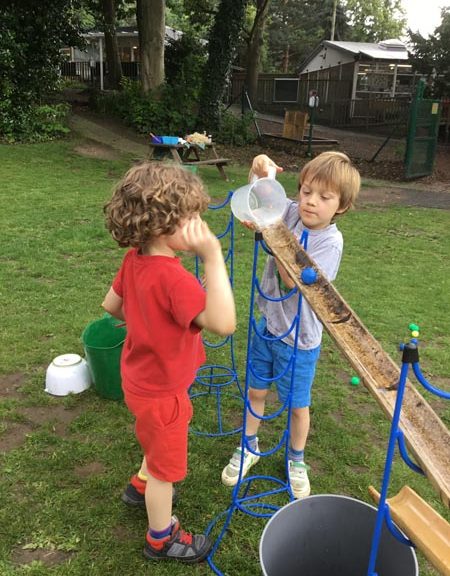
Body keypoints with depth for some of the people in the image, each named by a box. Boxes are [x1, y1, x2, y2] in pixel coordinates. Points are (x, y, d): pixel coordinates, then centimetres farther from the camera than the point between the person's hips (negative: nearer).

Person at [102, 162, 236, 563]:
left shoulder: (135, 260, -9)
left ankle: (143, 484, 61)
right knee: (167, 467, 16)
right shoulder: (173, 277, -36)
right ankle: (162, 539, 39)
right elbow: (223, 323, -47)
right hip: (162, 392, -8)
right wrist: (212, 256, -47)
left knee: (157, 443, 35)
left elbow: (111, 305, 6)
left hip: (140, 379, 8)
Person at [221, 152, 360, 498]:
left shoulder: (330, 241, -22)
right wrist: (259, 171, -19)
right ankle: (249, 448, 44)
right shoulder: (290, 213, -7)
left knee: (298, 405, 14)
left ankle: (296, 461, 41)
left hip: (300, 337, -4)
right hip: (268, 324, 4)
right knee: (256, 391, 19)